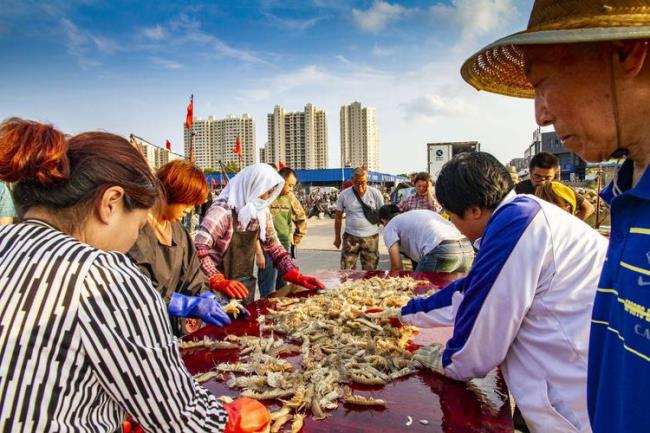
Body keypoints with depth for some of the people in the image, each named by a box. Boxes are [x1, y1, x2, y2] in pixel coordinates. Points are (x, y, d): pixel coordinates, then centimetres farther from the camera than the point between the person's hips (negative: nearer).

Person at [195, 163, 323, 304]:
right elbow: (198, 250, -26)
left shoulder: (262, 212, 0)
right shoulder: (222, 211, -21)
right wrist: (219, 281, -38)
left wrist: (296, 276, -7)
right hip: (218, 291, -6)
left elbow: (275, 247, 5)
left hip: (245, 286, 6)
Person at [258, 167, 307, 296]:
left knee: (282, 286, 16)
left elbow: (301, 218, 21)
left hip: (285, 246, 7)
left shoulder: (289, 197, 7)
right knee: (268, 288, -3)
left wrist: (297, 238, 16)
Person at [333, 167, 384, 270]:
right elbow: (338, 218, 6)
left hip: (371, 237, 0)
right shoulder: (344, 195, -4)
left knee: (369, 271, 10)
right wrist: (337, 237, 10)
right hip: (350, 237, 0)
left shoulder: (375, 193, -5)